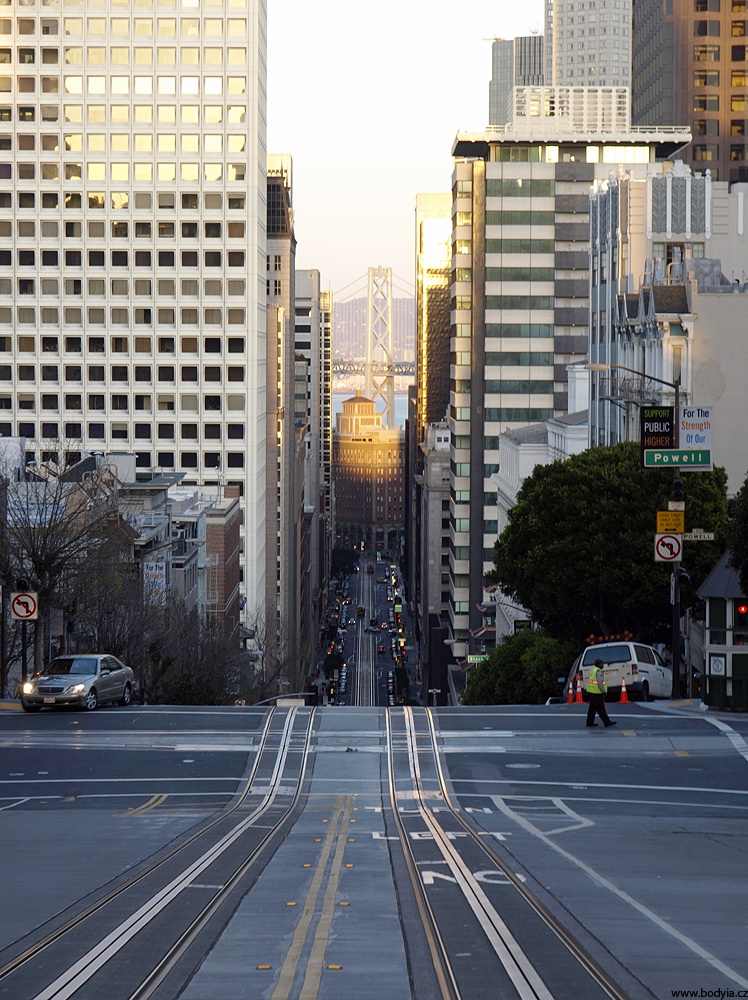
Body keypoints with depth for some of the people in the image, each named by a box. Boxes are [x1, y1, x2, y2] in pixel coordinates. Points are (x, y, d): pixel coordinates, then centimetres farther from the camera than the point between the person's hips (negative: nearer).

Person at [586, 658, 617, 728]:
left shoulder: (593, 670, 13)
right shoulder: (599, 672, -16)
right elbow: (600, 683, -22)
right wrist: (604, 691, -12)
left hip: (591, 691, 9)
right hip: (597, 693, -9)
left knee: (592, 708, 13)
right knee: (601, 709, -4)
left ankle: (590, 722, 15)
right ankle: (607, 722, 0)